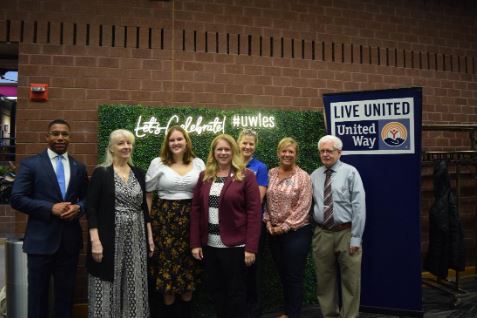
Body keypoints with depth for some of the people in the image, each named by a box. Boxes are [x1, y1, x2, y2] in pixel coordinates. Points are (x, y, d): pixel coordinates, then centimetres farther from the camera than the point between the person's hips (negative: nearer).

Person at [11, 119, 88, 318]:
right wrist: (51, 208, -18)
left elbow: (87, 199, 12)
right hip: (41, 239, -3)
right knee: (38, 293, 10)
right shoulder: (30, 164, -2)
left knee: (66, 293, 14)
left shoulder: (79, 168, 9)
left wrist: (78, 208, -11)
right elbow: (17, 199, -8)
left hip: (70, 240, 3)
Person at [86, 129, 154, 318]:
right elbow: (91, 209, -8)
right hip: (109, 239, -4)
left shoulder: (138, 173, 9)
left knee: (134, 287, 10)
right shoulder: (101, 173, -5)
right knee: (107, 288, 3)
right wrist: (95, 241, -16)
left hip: (135, 239, 4)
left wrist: (150, 236, 10)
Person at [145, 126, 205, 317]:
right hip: (164, 218, -1)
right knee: (167, 261, 3)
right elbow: (148, 193, 4)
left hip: (190, 218, 2)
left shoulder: (198, 163, 5)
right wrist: (147, 220, 0)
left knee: (189, 263, 7)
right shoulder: (158, 163, 2)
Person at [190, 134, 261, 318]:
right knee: (215, 290, 16)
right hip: (209, 245, 4)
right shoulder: (204, 176, 7)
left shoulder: (246, 176, -6)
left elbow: (254, 212, -9)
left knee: (235, 292, 9)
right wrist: (195, 243, 1)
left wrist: (251, 247, -13)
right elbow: (196, 210, 7)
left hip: (235, 245, -4)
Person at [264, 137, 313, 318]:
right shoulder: (271, 174, 5)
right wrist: (268, 222, -3)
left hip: (296, 232, -5)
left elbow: (303, 208, -13)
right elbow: (266, 201, 8)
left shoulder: (303, 177, -9)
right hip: (274, 232, 5)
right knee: (283, 274, 16)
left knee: (294, 276, 4)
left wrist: (285, 227, -14)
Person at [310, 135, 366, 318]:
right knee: (325, 279, 14)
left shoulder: (350, 172, -5)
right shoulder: (314, 176, 7)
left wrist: (356, 237, -13)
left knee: (350, 280, 7)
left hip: (346, 233, -3)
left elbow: (359, 206, -10)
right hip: (322, 234, 4)